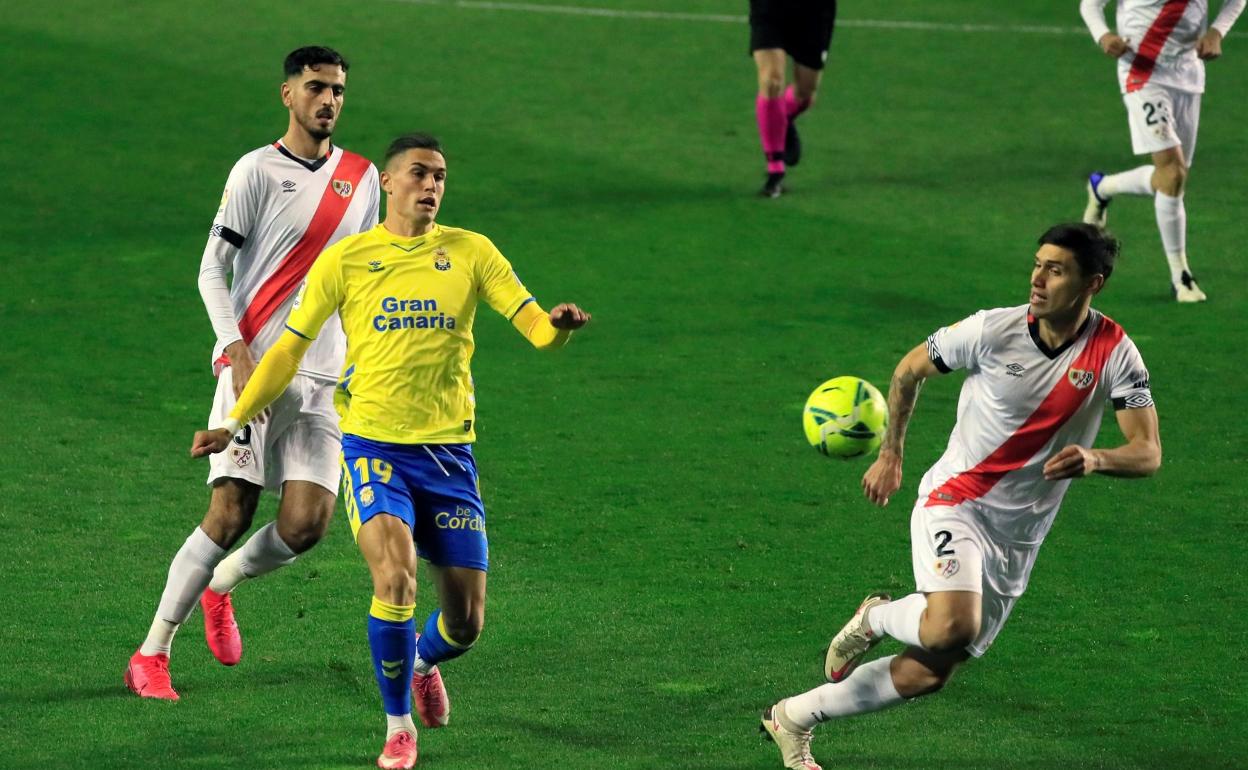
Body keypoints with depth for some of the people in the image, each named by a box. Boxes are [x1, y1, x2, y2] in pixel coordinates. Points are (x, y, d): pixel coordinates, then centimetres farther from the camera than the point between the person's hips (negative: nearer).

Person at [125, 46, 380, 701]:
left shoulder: (361, 177, 12)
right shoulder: (258, 170, -2)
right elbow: (212, 269, -4)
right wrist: (237, 351, -17)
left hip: (323, 380, 4)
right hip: (254, 369, -4)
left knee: (305, 524, -8)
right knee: (230, 515, -12)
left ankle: (221, 586, 23)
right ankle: (151, 654, -1)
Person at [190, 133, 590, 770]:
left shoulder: (470, 253, 5)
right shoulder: (345, 259, 2)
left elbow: (536, 328, -2)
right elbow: (291, 348, 9)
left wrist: (558, 326, -26)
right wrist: (233, 423, 7)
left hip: (448, 449, 2)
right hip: (374, 445, -2)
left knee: (465, 624, 2)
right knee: (395, 577, -25)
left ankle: (422, 660, 41)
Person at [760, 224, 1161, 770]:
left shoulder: (1114, 353, -9)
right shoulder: (994, 330, -12)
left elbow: (1147, 453, -12)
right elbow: (910, 369, 6)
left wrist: (1095, 459, -33)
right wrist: (890, 453, 6)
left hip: (1017, 541, 3)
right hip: (956, 502, -3)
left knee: (926, 676, 6)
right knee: (952, 628, -33)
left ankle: (794, 718, 25)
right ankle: (877, 618, 2)